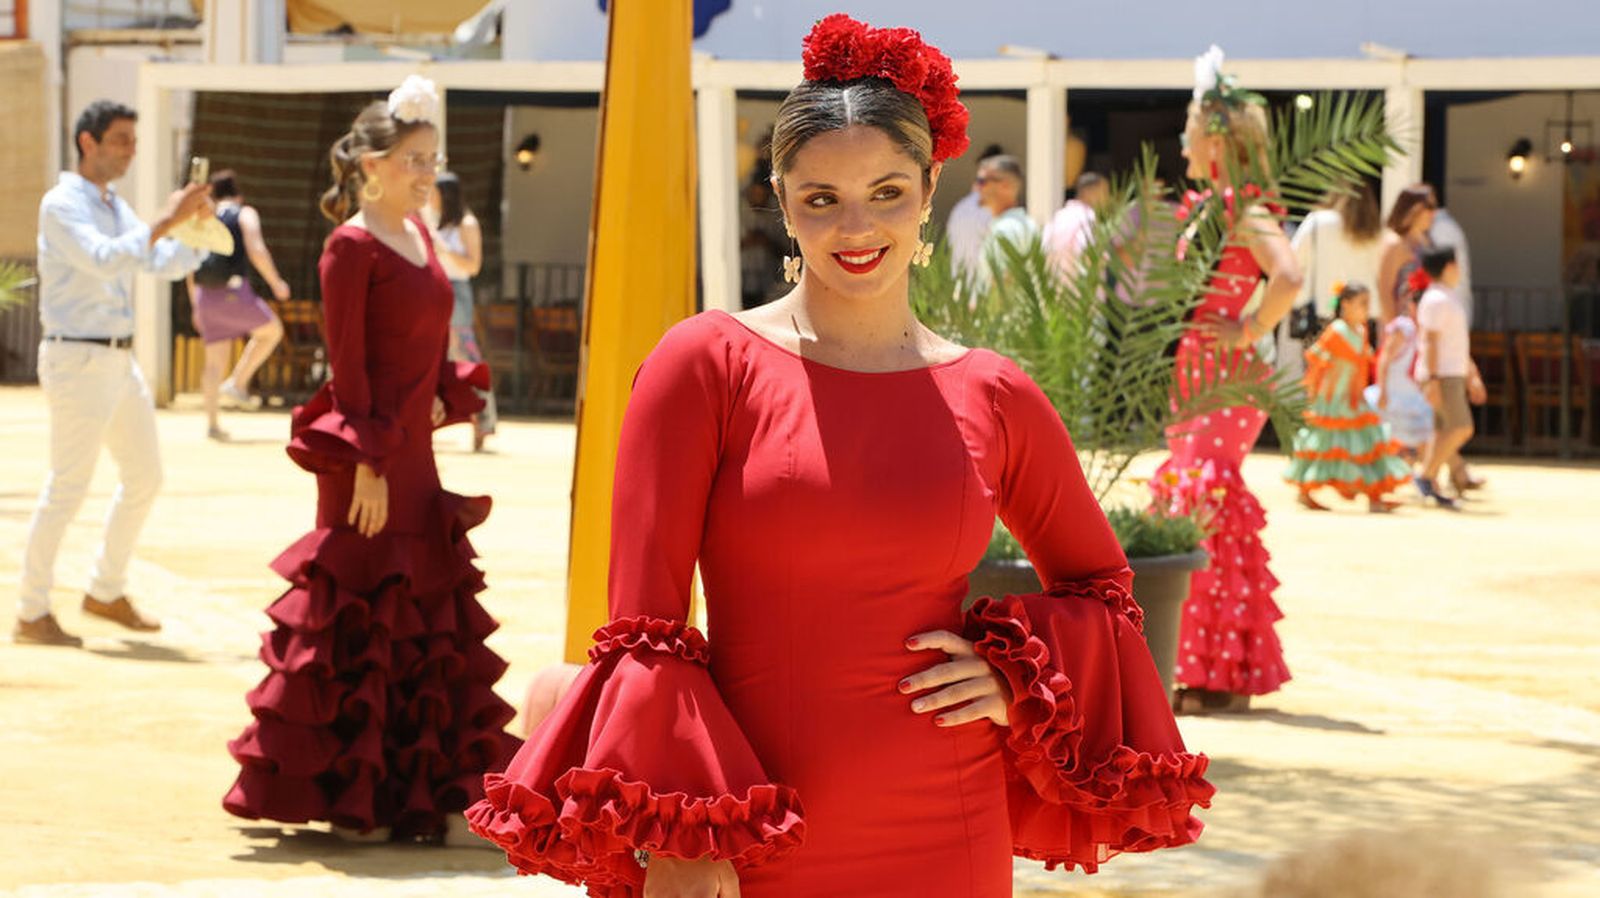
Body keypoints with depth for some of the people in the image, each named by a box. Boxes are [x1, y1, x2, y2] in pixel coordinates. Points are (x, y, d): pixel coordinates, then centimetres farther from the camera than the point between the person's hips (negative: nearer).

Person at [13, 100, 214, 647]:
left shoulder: (116, 208, 16)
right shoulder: (62, 205, -12)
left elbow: (166, 265, 15)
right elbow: (102, 260, -28)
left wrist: (197, 224, -1)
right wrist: (164, 221, -27)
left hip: (119, 361, 9)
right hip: (78, 360, -9)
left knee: (145, 477, 13)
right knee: (68, 487, -7)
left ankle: (107, 592, 25)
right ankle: (31, 616, 1)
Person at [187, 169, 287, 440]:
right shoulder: (245, 214, 2)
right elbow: (256, 251, -13)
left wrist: (196, 306, 23)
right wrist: (276, 282, -1)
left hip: (206, 296, 5)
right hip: (234, 293, -5)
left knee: (215, 361, 9)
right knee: (272, 331, 18)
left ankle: (212, 423, 2)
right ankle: (238, 383, 6)